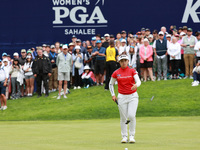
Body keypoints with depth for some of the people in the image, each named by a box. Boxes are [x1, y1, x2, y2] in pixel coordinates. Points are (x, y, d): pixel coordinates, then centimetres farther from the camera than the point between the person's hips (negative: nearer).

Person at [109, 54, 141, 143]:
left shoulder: (132, 71, -1)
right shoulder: (116, 73, 3)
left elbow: (138, 81, -13)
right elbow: (111, 84, 15)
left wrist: (136, 85, -36)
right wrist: (113, 95, 4)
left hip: (133, 96, -1)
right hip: (122, 97, 1)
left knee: (131, 116, -13)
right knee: (123, 118, 1)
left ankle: (132, 136, 0)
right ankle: (124, 136, 12)